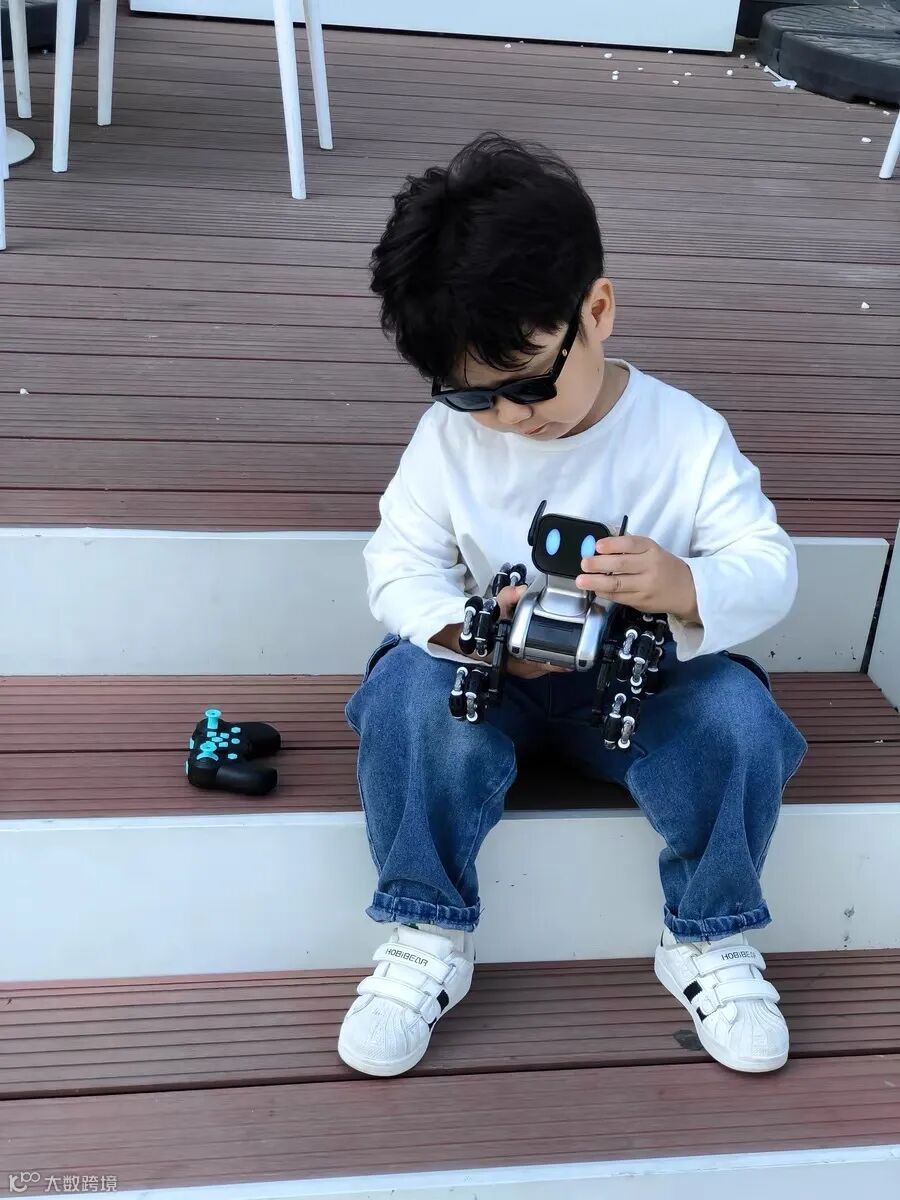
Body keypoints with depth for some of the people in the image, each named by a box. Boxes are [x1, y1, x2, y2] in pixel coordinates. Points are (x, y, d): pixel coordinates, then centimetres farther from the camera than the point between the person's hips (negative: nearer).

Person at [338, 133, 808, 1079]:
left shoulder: (684, 436, -12)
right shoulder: (449, 435, -10)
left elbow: (770, 567, -14)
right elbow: (398, 568, -9)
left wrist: (686, 588, -38)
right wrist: (467, 627, -32)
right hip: (491, 677, 1)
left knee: (738, 713, -28)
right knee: (409, 689, -30)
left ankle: (708, 939, -2)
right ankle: (428, 937, -11)